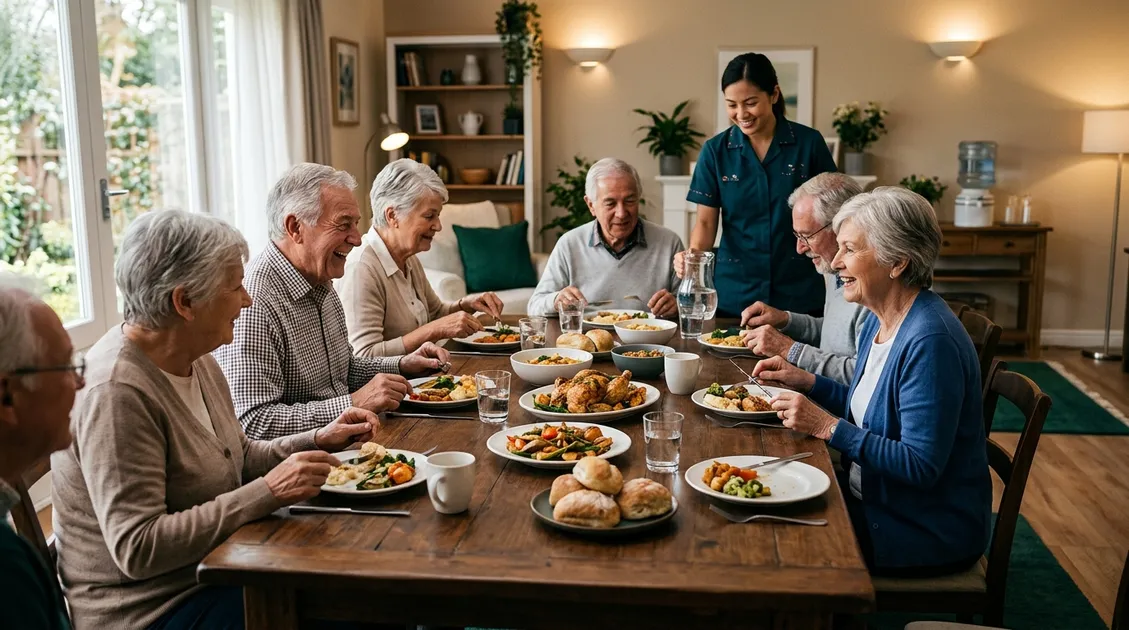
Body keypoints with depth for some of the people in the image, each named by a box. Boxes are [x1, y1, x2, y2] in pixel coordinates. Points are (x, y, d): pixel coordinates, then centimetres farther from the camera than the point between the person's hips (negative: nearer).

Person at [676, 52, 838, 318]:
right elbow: (706, 221, -1)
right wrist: (693, 255, -20)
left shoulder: (809, 142, -4)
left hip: (798, 292, 0)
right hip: (734, 295, 1)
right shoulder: (715, 151, -1)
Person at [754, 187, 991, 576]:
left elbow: (921, 467, -28)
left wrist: (828, 426, -27)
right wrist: (805, 381, 5)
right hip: (873, 499, 8)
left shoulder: (930, 341, -26)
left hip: (929, 531, -8)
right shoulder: (878, 320, 4)